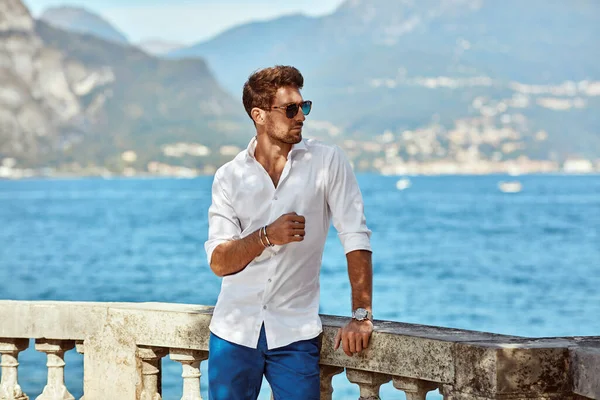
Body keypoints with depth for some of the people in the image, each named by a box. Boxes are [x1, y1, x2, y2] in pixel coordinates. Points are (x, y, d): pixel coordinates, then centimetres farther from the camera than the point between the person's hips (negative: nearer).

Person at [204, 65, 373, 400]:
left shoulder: (328, 162, -2)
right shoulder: (230, 177, 3)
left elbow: (356, 238, -5)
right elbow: (219, 262, -3)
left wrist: (361, 316, -12)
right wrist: (267, 236, -20)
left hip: (296, 334, -2)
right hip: (234, 330, 2)